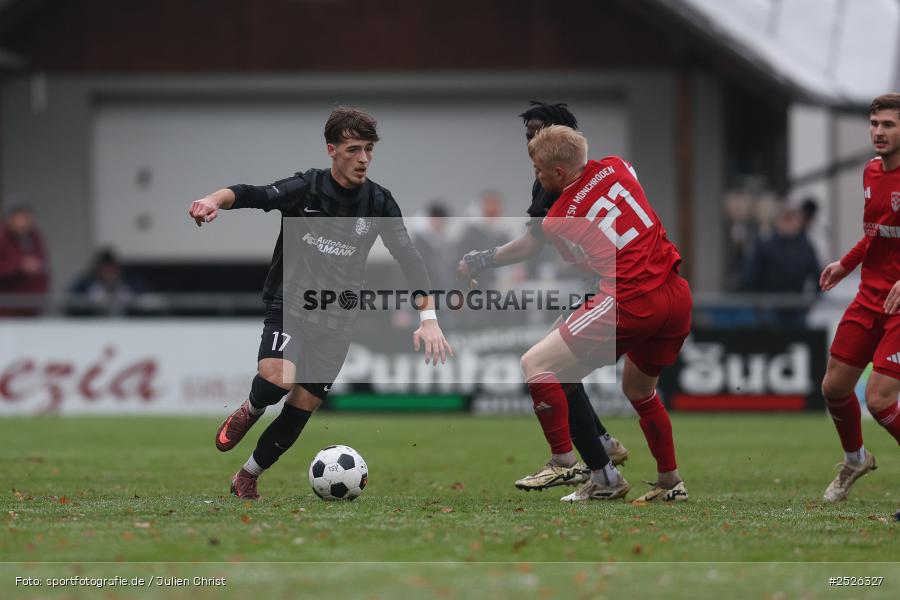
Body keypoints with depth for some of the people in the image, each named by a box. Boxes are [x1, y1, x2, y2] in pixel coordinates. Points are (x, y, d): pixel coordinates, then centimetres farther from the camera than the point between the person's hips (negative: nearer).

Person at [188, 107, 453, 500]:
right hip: (289, 305, -3)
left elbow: (408, 258, -6)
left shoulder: (378, 203, -2)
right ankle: (250, 411, 7)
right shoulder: (305, 188, -10)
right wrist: (216, 199, -47)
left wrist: (429, 318, -18)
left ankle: (247, 479, 25)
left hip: (336, 321, 3)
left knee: (300, 409, 2)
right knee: (277, 378, -30)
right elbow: (254, 195, -24)